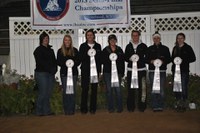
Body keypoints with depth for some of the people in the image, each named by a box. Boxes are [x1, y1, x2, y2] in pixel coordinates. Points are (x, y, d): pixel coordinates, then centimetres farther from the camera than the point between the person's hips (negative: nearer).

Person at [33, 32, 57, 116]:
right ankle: (39, 111, 2)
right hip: (41, 73, -6)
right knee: (43, 93, -8)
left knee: (48, 94, 5)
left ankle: (47, 111, 11)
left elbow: (54, 61, 16)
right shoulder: (38, 50, 0)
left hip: (50, 74, 6)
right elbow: (40, 62, -10)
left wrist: (54, 69, -3)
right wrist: (50, 69, -13)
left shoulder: (50, 50, 20)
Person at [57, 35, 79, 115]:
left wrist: (74, 63, -13)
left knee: (73, 91, -2)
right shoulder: (60, 51, 7)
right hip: (64, 73, -1)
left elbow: (78, 61, 8)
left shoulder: (75, 50, 11)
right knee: (65, 91, -2)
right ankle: (66, 110, 5)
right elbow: (58, 62, 2)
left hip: (74, 72, 1)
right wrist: (65, 63, -17)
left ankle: (72, 110, 4)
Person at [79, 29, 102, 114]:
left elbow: (100, 58, 11)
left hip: (95, 70, 2)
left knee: (94, 90, 4)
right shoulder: (83, 46, 7)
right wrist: (87, 54, -17)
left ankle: (93, 108, 12)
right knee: (85, 89, -2)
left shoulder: (98, 46, 12)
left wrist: (99, 71, 4)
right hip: (85, 70, -2)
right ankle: (83, 109, 5)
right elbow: (80, 58, 1)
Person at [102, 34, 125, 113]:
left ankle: (120, 107, 7)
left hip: (117, 72, 0)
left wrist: (122, 72, 4)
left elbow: (122, 62, 9)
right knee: (109, 90, 3)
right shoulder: (105, 50, 6)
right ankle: (111, 108, 12)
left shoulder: (119, 50, 9)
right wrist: (109, 59, -15)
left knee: (118, 90, -4)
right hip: (107, 72, 0)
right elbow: (103, 61, 2)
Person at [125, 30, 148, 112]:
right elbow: (125, 57, 10)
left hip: (141, 69, -1)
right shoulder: (128, 46, 12)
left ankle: (141, 106, 7)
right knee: (131, 88, 2)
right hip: (131, 69, 2)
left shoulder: (143, 46, 6)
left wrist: (140, 59, -13)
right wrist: (130, 59, -11)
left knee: (142, 88, -3)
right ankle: (130, 107, 10)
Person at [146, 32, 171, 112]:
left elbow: (169, 59, 7)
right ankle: (155, 106, 6)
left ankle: (161, 106, 7)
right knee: (153, 89, -1)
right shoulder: (150, 49, 10)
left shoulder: (165, 48, 9)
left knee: (161, 89, -2)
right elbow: (146, 59, 8)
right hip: (152, 71, 0)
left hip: (162, 71, 0)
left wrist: (163, 61, -12)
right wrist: (151, 61, -12)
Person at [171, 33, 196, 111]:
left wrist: (183, 60, -13)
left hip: (184, 70, -5)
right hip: (175, 70, 5)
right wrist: (174, 60, -2)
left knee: (184, 87, -7)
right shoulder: (175, 48, 16)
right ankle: (178, 103, 15)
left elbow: (193, 58, -2)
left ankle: (183, 103, 1)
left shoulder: (187, 48, 1)